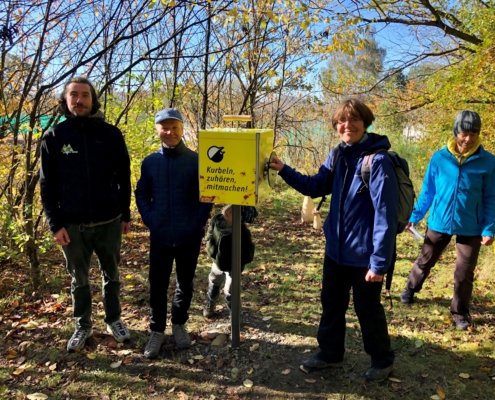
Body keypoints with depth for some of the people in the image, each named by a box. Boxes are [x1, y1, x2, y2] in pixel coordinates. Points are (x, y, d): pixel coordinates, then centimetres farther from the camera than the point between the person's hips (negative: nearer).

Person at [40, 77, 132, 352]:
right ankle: (83, 326, 32)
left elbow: (123, 178, 3)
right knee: (79, 279, 14)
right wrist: (55, 223, -6)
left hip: (109, 222, 0)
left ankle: (114, 319, 34)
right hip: (72, 225, 0)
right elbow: (47, 185, 0)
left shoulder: (110, 134, -1)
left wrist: (125, 215, 2)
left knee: (111, 275, 15)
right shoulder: (54, 137, -1)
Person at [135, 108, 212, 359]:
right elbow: (141, 194, 8)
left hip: (189, 236, -1)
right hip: (160, 237, 1)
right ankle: (157, 331, 24)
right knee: (158, 285, 8)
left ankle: (179, 325, 34)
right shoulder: (150, 162, 1)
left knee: (185, 284, 14)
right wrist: (149, 220, -3)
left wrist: (199, 222, -9)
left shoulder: (196, 160, -5)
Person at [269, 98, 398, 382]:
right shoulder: (338, 156, 2)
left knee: (367, 310, 12)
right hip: (336, 249, 7)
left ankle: (383, 361, 37)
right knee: (332, 304, 20)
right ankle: (330, 354, 41)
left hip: (363, 255, -7)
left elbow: (386, 215, -22)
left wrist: (379, 262, -22)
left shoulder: (378, 161, -21)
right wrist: (284, 170, -1)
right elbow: (316, 187, 12)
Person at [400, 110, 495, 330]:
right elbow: (427, 191, 3)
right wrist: (415, 216, 3)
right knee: (425, 261, 18)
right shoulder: (439, 158, -5)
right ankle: (410, 289, 43)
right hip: (439, 222, 1)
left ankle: (460, 313, 27)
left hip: (470, 228, -1)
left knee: (464, 273, 8)